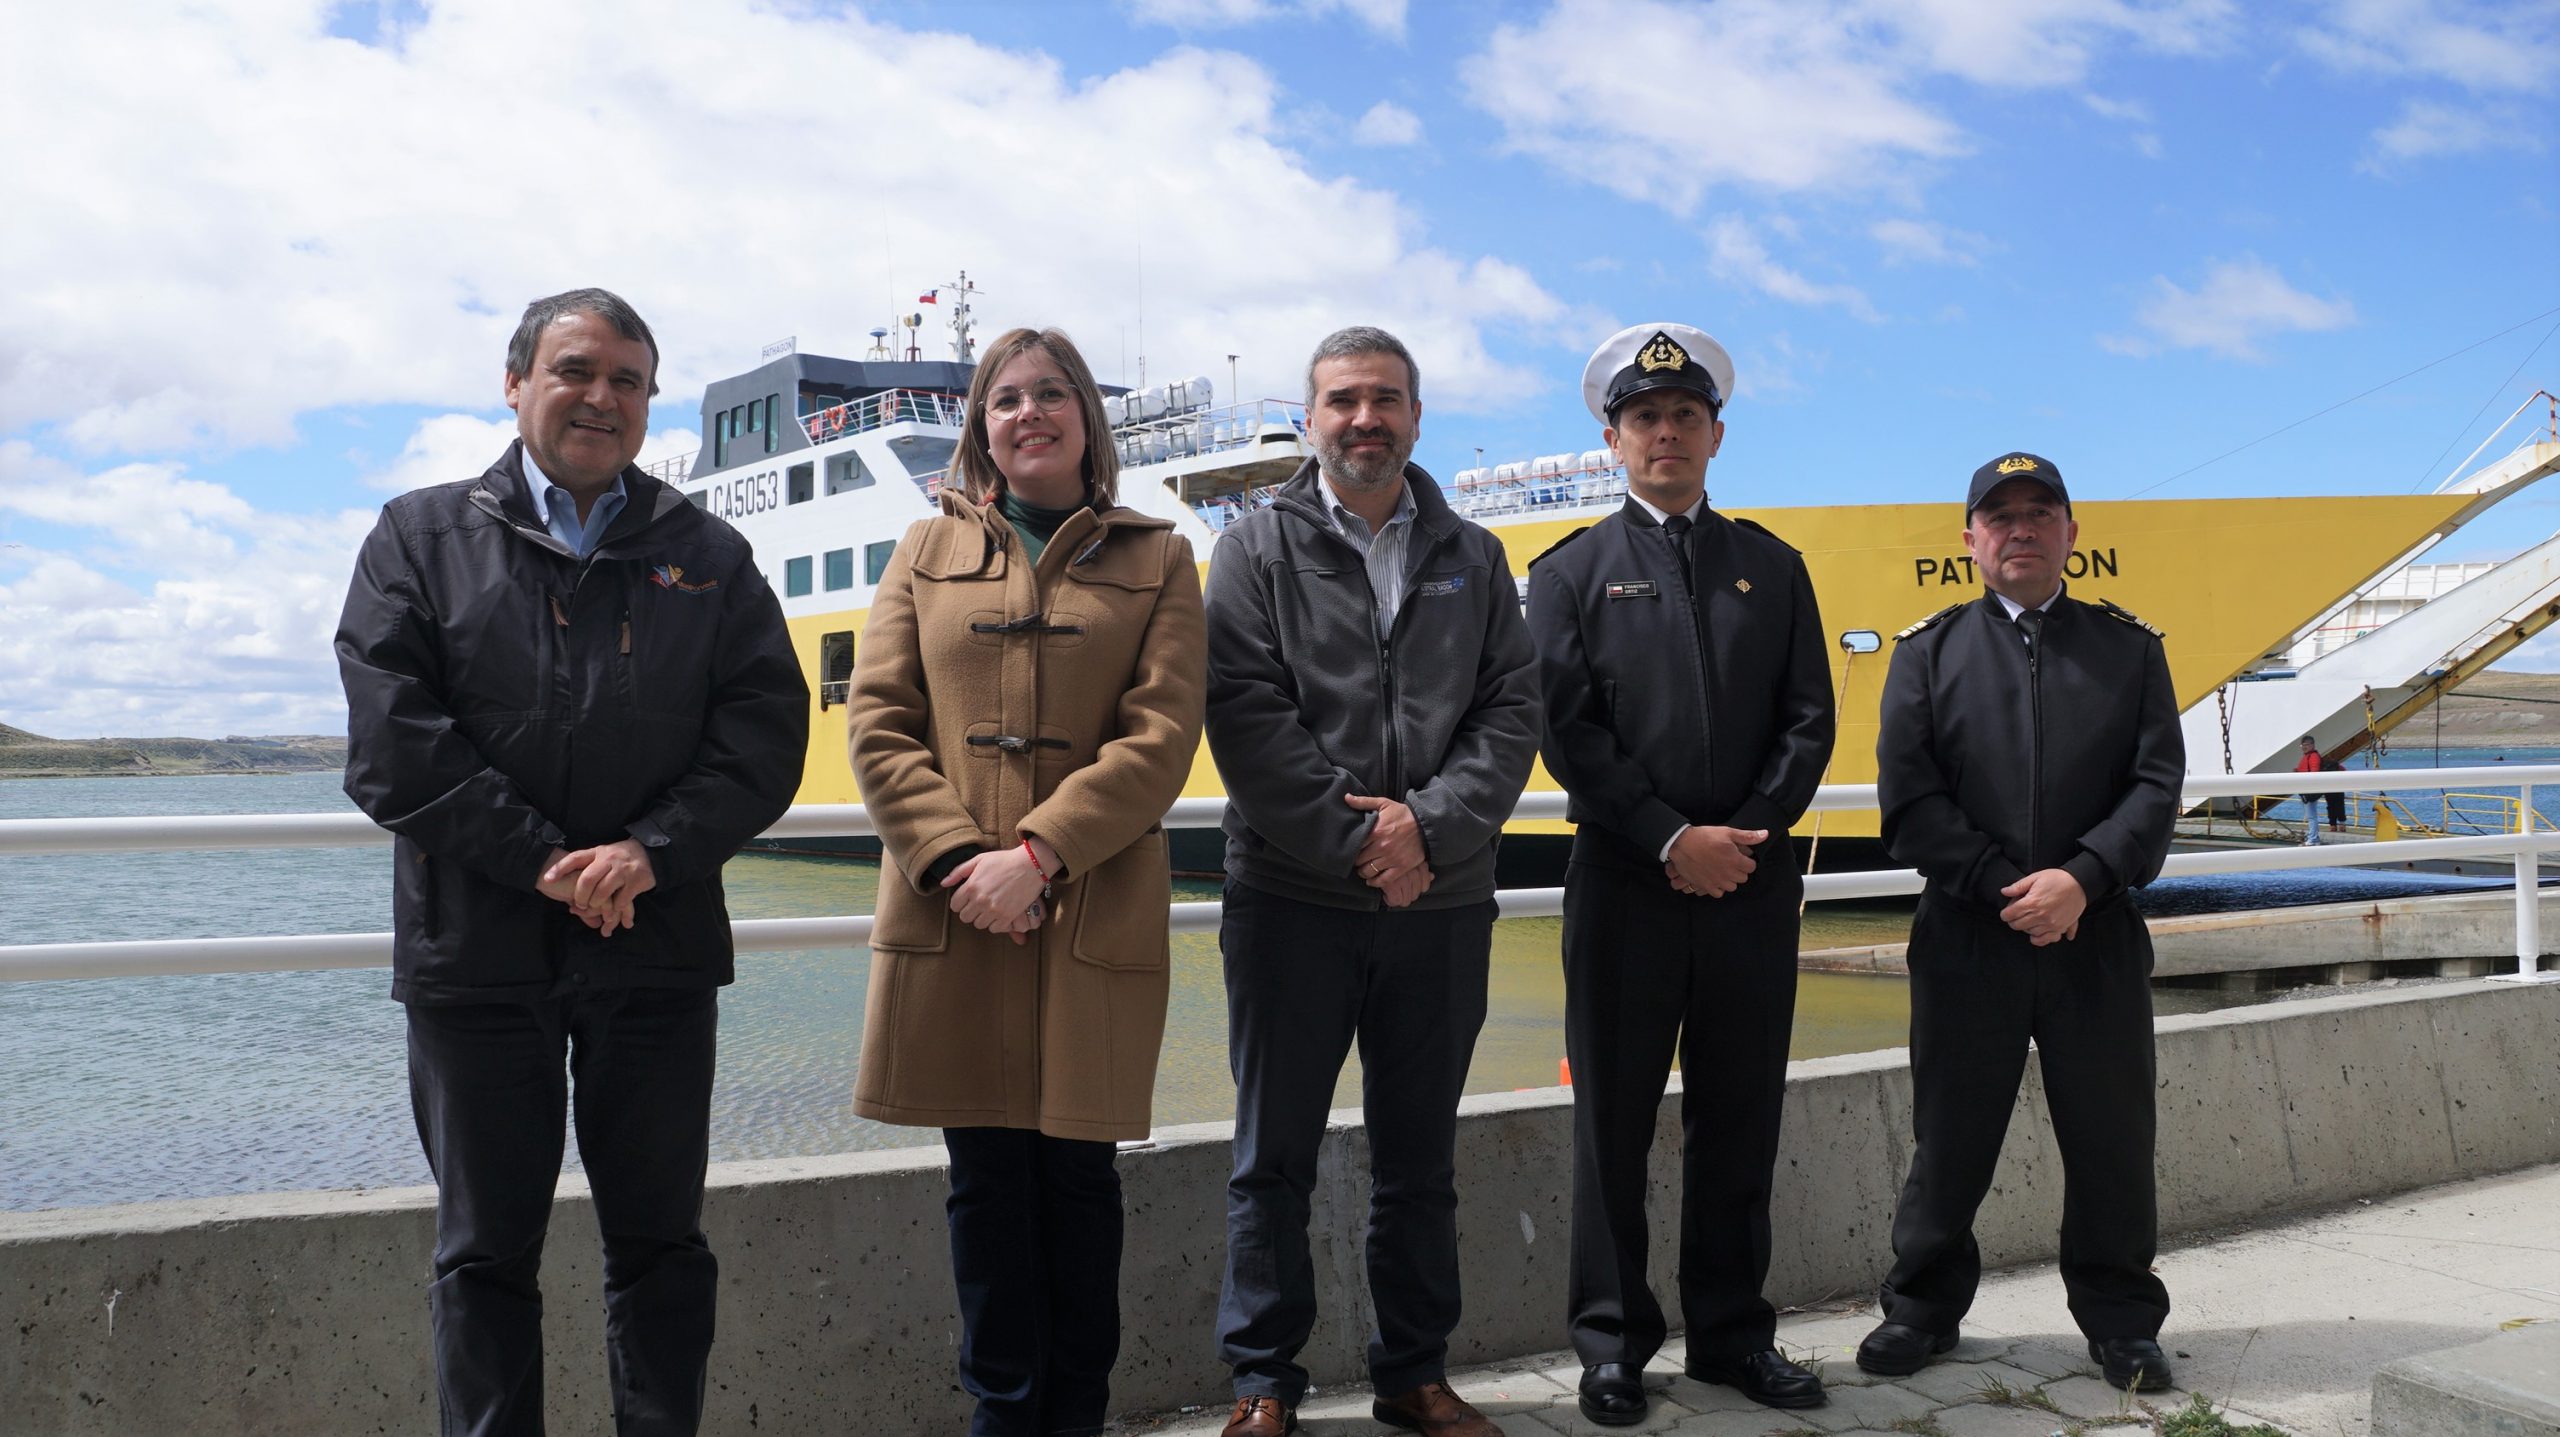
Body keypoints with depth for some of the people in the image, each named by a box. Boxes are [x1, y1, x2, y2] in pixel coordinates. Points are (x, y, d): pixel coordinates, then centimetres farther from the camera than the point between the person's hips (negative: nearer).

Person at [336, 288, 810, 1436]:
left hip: (658, 947, 1)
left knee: (660, 1242, 9)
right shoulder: (422, 538, 7)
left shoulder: (709, 556, 10)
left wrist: (650, 853, -14)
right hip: (475, 949, -1)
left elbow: (764, 732, 0)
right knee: (484, 1251, 8)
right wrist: (546, 861, -13)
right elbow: (392, 740, -5)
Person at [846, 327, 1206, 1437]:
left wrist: (1038, 853, -14)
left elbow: (1164, 734, -4)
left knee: (1079, 1170, 5)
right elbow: (877, 723, 4)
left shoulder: (1157, 561, 8)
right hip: (951, 918, 1)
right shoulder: (928, 554, 13)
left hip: (1097, 917, -1)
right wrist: (956, 858, -10)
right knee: (985, 1176, 7)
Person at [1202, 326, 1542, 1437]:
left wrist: (1429, 827, -13)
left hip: (1442, 905, 3)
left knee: (1420, 1159, 13)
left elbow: (1512, 709, 2)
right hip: (1291, 899, -2)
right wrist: (1352, 843, -15)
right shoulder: (1256, 549, 3)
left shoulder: (1473, 558, 11)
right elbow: (1243, 714, -8)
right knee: (1274, 1158, 6)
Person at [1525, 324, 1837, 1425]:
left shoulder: (1773, 567, 14)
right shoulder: (1571, 572, 6)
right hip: (1625, 885, -2)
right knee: (1615, 1119, 4)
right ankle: (1613, 1343, 15)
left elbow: (1809, 721, 7)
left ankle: (1731, 1333, 22)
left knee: (1740, 1118, 9)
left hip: (1752, 882, 3)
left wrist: (1748, 835, -7)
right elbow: (1569, 730, -4)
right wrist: (1671, 840, -12)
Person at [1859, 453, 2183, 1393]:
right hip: (1965, 935, -1)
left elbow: (2157, 785, 1)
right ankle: (1923, 1307, 22)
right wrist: (2007, 887, -11)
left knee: (2112, 1138, 7)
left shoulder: (2130, 648, 10)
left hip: (2098, 936, 1)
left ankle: (2121, 1319, 24)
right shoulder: (1928, 653, 7)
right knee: (1950, 1135, 7)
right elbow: (1909, 797, -2)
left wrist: (2081, 878, -14)